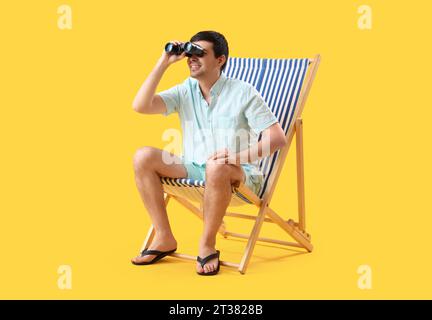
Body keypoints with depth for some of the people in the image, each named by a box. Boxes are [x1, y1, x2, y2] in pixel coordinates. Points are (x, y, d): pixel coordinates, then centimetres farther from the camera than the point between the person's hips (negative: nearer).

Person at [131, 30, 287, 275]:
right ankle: (164, 238, -8)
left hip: (238, 175, -4)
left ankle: (207, 244, -18)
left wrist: (241, 156, -29)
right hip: (193, 170, 5)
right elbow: (141, 106, -9)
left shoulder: (243, 92, -6)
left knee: (217, 167, -40)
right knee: (143, 157, -16)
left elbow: (278, 137, -13)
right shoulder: (184, 91, 6)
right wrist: (164, 63, -9)